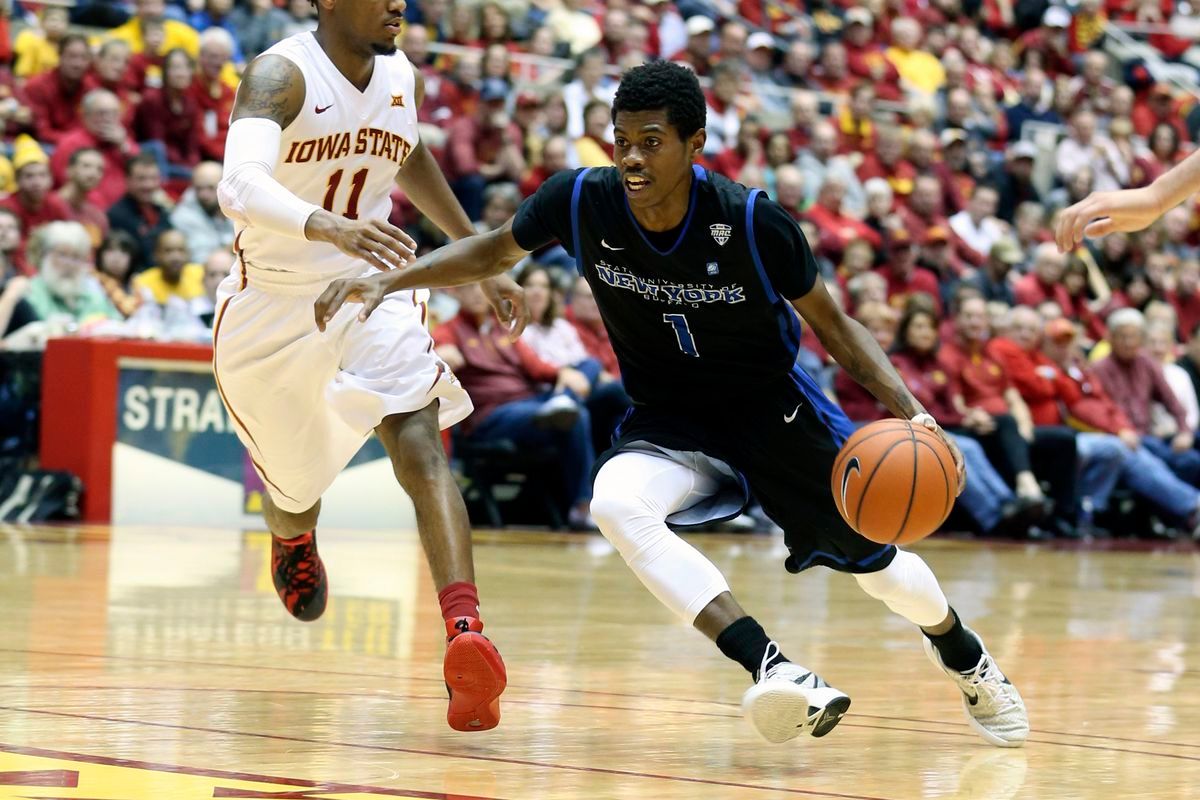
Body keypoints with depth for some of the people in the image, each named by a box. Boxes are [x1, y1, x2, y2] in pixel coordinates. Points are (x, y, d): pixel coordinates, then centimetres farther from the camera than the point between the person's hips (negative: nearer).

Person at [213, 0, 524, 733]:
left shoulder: (404, 79, -2)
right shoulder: (282, 75, -22)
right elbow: (239, 185, -41)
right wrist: (328, 226, -60)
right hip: (273, 306, -3)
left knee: (421, 448, -21)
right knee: (296, 497, 13)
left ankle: (466, 636, -36)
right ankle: (292, 540, 53)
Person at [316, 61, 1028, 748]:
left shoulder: (752, 221, -26)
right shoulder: (582, 201, -20)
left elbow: (832, 322, -11)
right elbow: (494, 252, 0)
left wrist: (910, 413, -23)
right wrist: (389, 281, -13)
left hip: (773, 406, -1)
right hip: (669, 419, 1)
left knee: (875, 562, 7)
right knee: (617, 502, -33)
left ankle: (963, 653, 44)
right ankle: (775, 670, -34)